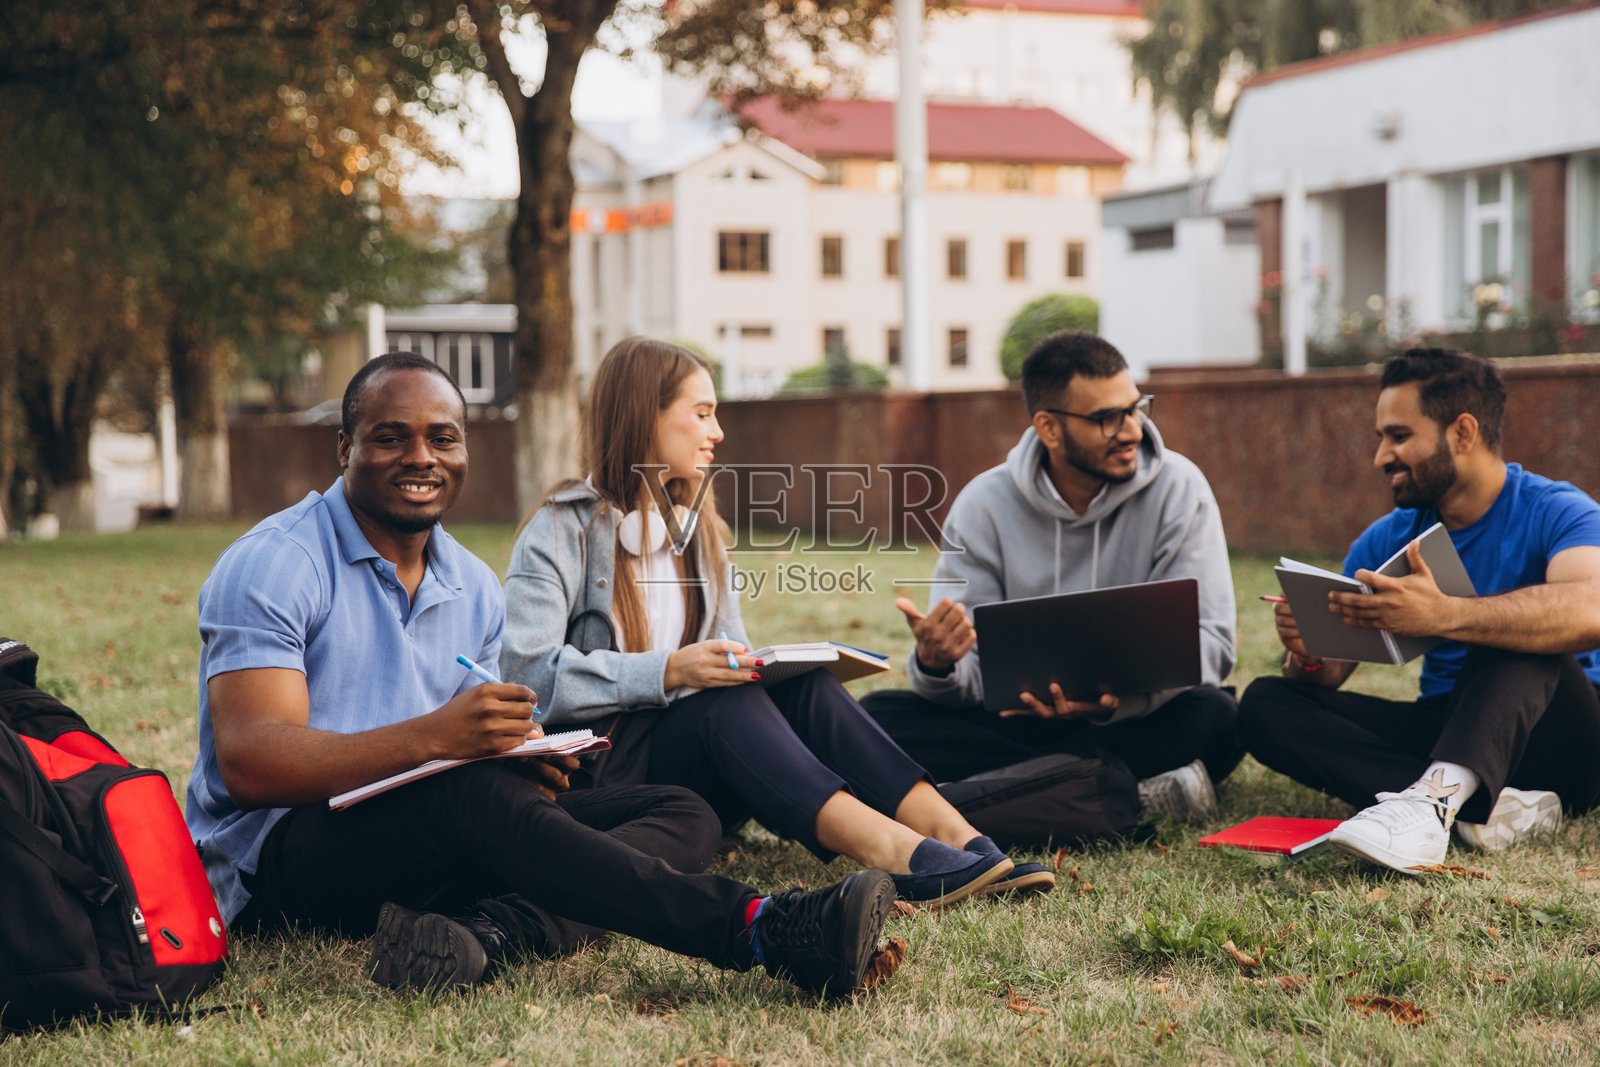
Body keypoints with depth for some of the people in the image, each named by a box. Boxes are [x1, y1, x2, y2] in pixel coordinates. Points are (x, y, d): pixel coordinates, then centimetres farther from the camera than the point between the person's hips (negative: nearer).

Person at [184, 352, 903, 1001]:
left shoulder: (473, 588, 15)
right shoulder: (272, 565, -7)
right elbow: (248, 766, -19)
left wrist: (527, 764, -10)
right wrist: (432, 737, -32)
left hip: (432, 854, 7)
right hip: (281, 852, -7)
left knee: (681, 815, -8)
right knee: (476, 797, -37)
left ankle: (482, 936, -37)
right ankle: (761, 929, -44)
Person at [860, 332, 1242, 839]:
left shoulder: (1178, 487, -7)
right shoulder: (985, 504, -4)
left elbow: (1209, 640, -14)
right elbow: (970, 672, -7)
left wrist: (1125, 692, -34)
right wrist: (937, 666, -33)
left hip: (1140, 717, -2)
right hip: (1015, 717, 2)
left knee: (1212, 717, -33)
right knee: (877, 718, -23)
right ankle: (1127, 793, -28)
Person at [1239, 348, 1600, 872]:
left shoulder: (1555, 512, -11)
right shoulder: (1387, 539, 8)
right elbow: (1328, 674, 3)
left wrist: (1443, 615, -48)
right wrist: (1308, 657, -23)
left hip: (1553, 741, -5)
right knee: (1265, 702, -15)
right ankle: (1492, 808, -30)